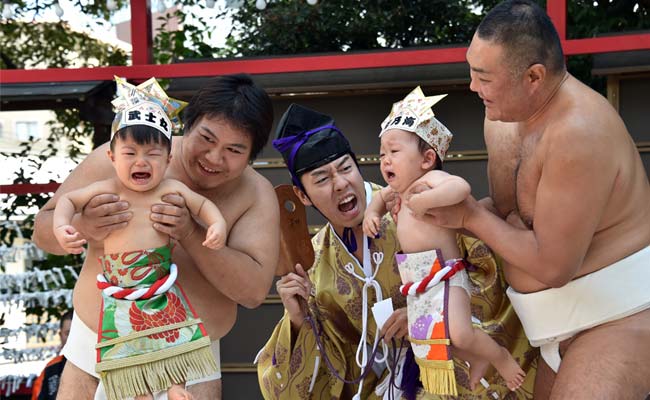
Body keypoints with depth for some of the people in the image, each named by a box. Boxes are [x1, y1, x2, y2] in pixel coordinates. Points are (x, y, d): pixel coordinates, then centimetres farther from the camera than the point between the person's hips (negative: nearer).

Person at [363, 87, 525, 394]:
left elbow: (460, 187, -36)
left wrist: (426, 200, -35)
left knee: (460, 335, -24)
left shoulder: (431, 179, -15)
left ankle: (500, 356, 4)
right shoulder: (400, 190, 12)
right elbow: (381, 195, 35)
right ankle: (476, 358, 35)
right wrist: (372, 212, 16)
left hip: (445, 275, -9)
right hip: (418, 282, 10)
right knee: (422, 339, 15)